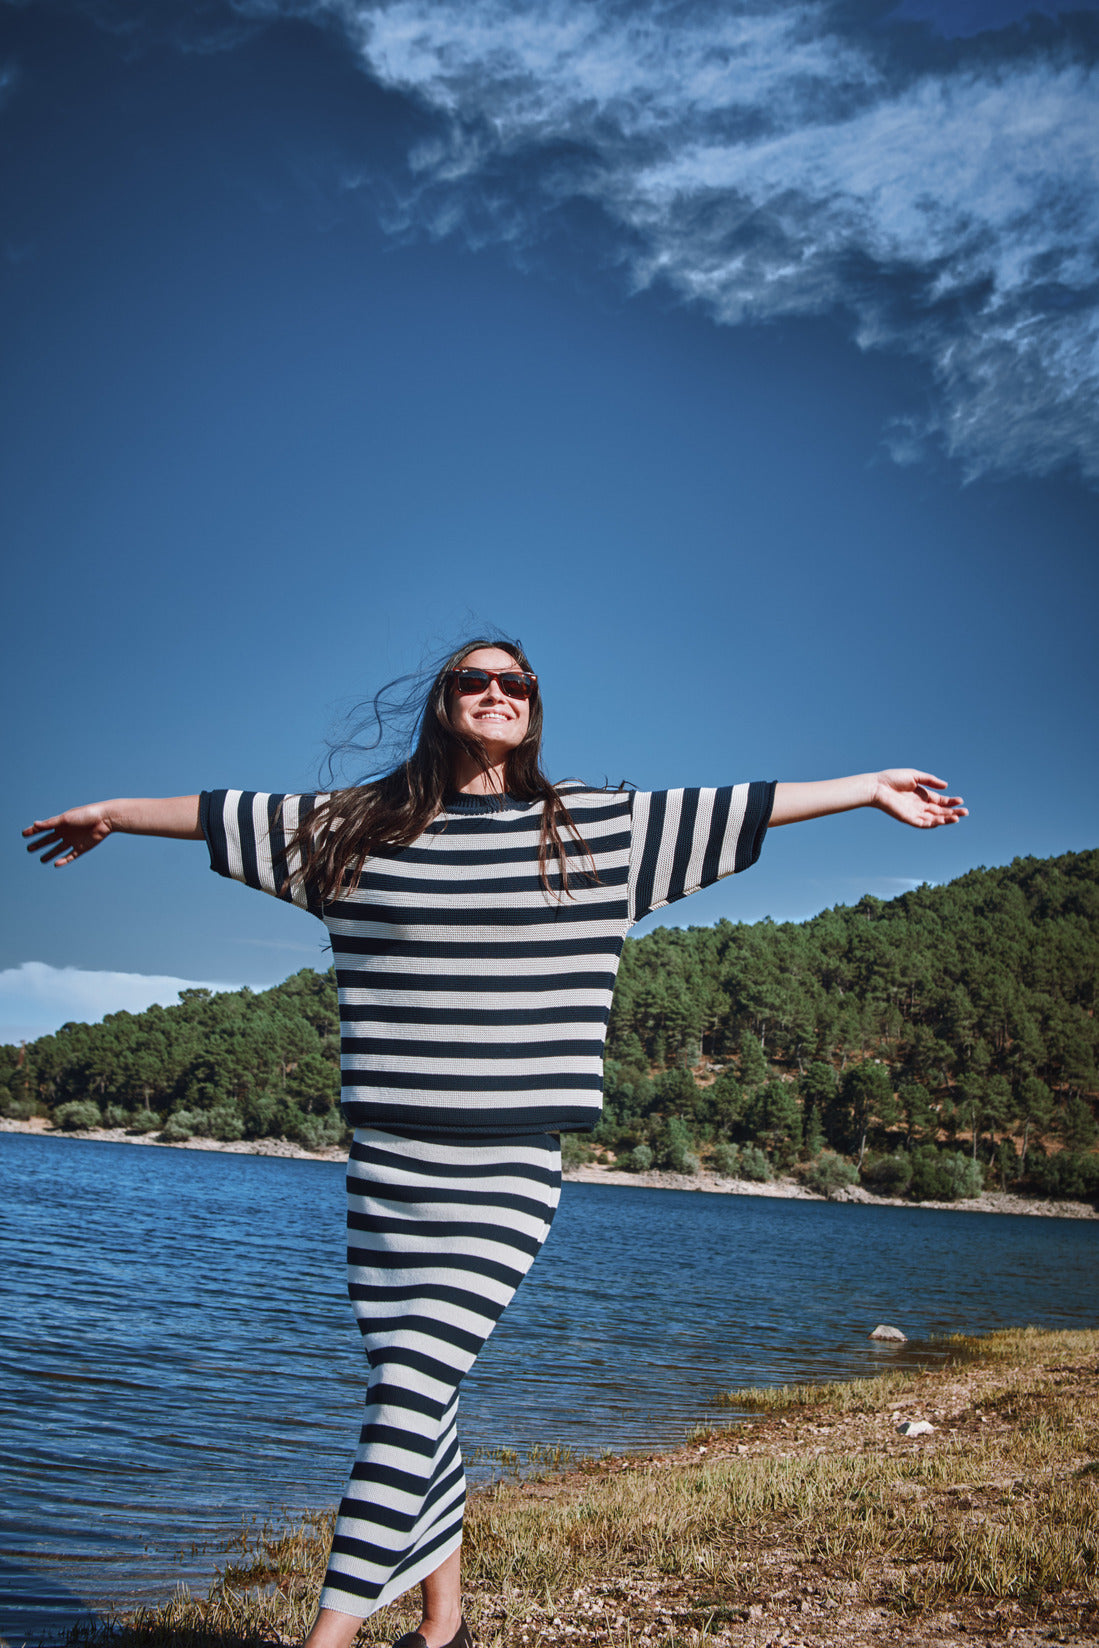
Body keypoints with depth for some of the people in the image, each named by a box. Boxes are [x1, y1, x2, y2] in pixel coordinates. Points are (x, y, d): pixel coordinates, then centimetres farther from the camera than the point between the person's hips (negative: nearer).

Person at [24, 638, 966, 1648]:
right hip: (387, 1156, 2)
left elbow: (741, 809, 10)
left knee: (413, 1387, -10)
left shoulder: (595, 823, 6)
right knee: (415, 1392, 9)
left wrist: (870, 788, 13)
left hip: (509, 1162, -2)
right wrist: (113, 814, 29)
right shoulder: (364, 822, 9)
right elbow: (224, 814, 19)